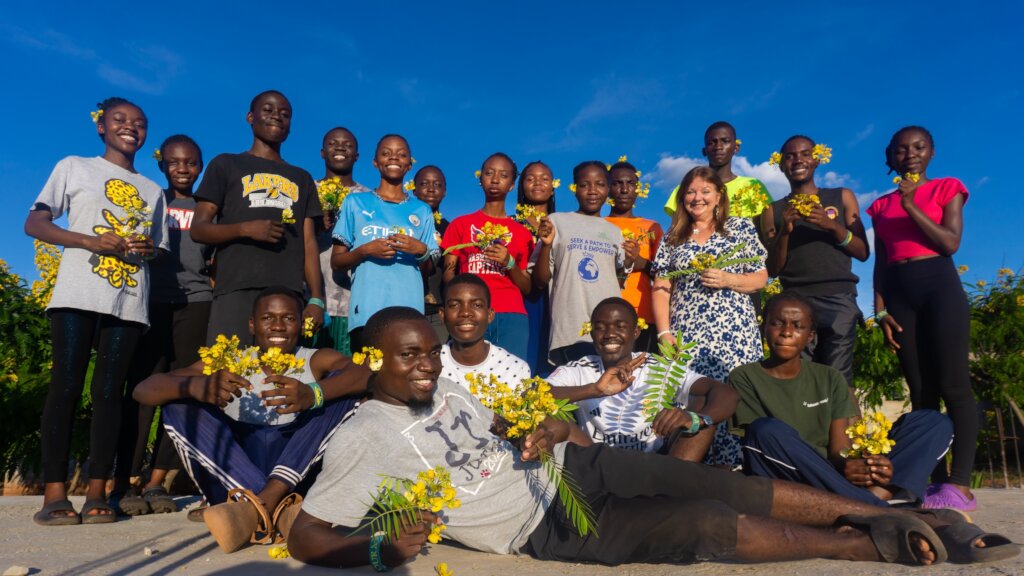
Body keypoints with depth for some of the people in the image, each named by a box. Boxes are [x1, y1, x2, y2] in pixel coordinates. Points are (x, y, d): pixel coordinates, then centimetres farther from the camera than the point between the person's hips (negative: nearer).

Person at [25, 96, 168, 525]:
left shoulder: (153, 191, 22)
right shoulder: (74, 167, 13)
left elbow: (161, 247, 23)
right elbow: (34, 223, 6)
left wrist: (150, 248, -2)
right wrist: (91, 240, -11)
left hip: (130, 302, 3)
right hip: (78, 295, -2)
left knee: (109, 391, -2)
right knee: (66, 385, -7)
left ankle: (97, 492, 0)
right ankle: (54, 493, -3)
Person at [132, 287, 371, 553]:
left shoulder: (317, 361, 1)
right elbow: (143, 390, -7)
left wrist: (314, 393, -39)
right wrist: (195, 386, -30)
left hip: (300, 479, -1)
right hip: (235, 486, 2)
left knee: (345, 387, -15)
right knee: (178, 404, -12)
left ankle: (261, 504, -27)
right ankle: (278, 508, -29)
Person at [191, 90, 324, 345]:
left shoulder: (302, 179, 22)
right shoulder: (226, 164, 14)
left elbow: (308, 243, 15)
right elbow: (198, 228, 7)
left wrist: (316, 299, 3)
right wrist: (245, 228, -12)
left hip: (289, 295, 2)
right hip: (236, 291, -2)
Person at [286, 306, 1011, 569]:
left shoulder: (447, 382, 7)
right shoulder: (365, 438, -11)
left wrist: (552, 429, -2)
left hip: (569, 464, 6)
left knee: (719, 484, -6)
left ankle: (892, 515, 6)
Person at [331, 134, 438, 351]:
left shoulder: (422, 211, 13)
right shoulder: (355, 202, 9)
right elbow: (336, 263, 8)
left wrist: (421, 251, -6)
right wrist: (365, 251, -10)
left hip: (410, 313, 2)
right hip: (365, 313, -1)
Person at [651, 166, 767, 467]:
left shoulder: (741, 227, 9)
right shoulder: (673, 237, 14)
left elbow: (761, 278, 8)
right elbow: (660, 290, 8)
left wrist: (727, 279, -11)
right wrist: (665, 333, -3)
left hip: (734, 334, -1)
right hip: (686, 338, 1)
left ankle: (732, 464, 5)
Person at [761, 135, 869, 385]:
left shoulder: (842, 197, 15)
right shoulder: (774, 210, 14)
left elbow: (863, 252, 9)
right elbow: (772, 270, 8)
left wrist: (832, 226, -7)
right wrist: (784, 231, -8)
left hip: (838, 299, 0)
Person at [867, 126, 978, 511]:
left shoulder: (947, 188, 9)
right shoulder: (881, 205, 17)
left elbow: (951, 242, -4)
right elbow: (880, 264, 12)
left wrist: (911, 206, -9)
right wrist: (880, 311, 3)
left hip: (939, 286, -3)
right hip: (899, 294, 3)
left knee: (953, 385, -9)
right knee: (920, 391, 1)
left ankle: (959, 484, -11)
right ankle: (936, 479, 4)